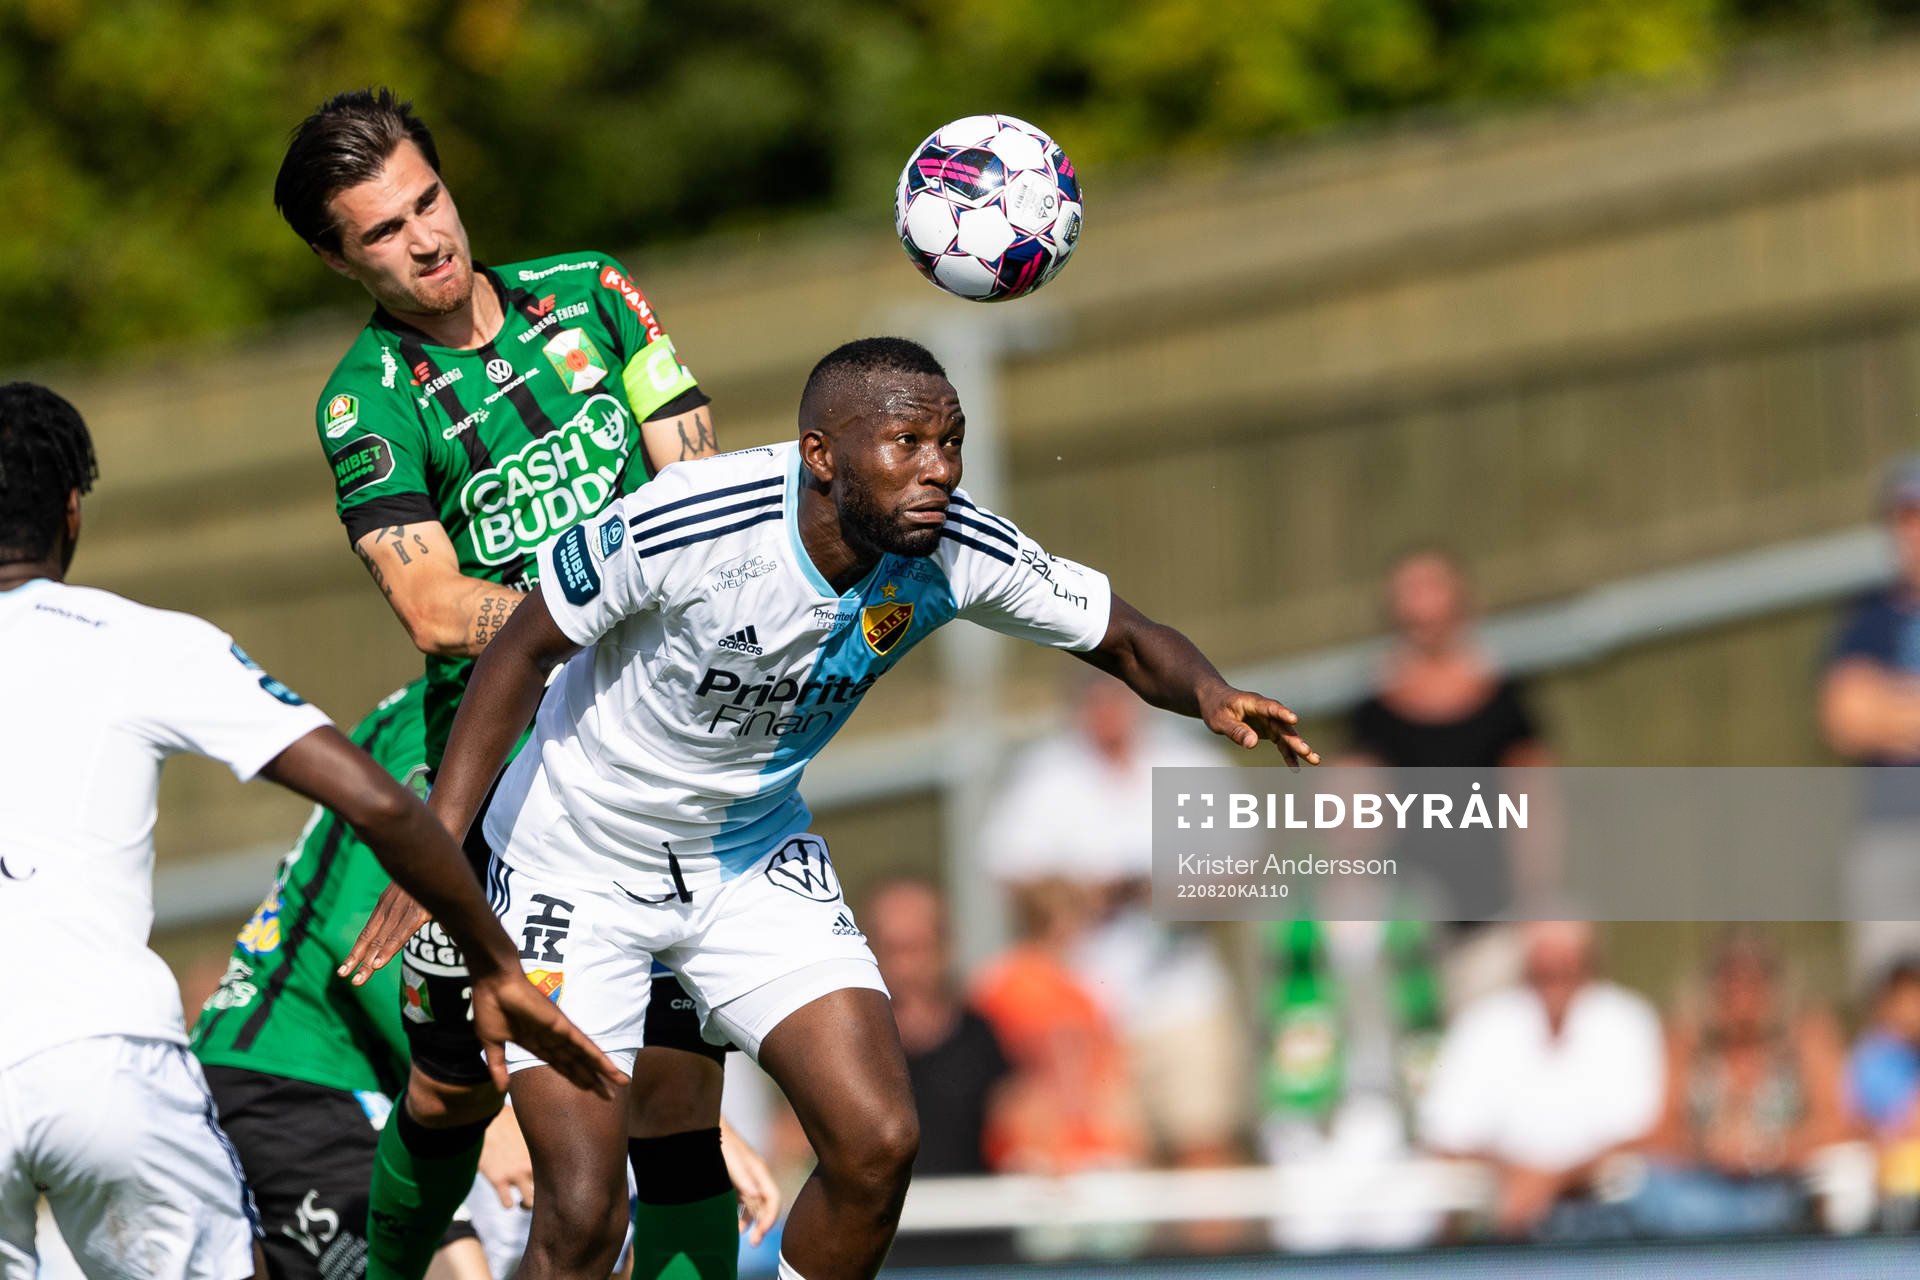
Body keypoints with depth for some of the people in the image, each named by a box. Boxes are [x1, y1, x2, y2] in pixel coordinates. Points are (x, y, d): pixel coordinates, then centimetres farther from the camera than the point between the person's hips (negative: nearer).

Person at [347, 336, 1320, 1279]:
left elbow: (1126, 640, -6)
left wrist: (1210, 694, -29)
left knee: (877, 1145, -10)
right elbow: (521, 651, -17)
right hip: (576, 871, -4)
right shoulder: (684, 527, -31)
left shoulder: (957, 551, -18)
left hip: (755, 859, 4)